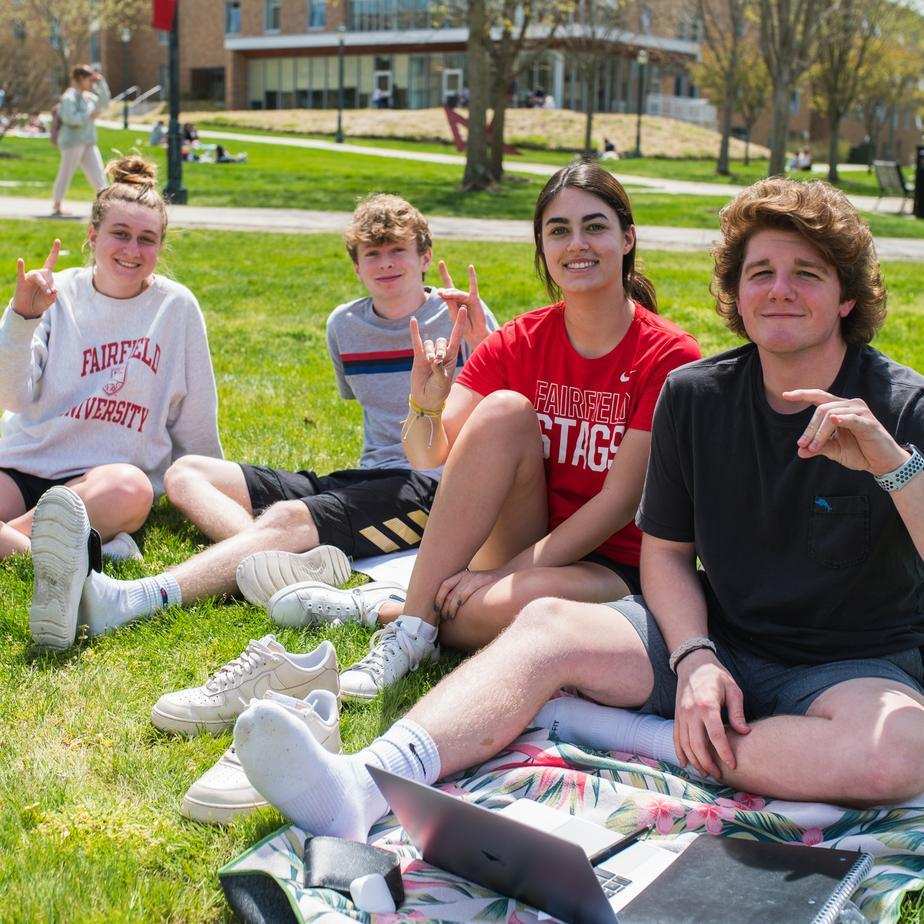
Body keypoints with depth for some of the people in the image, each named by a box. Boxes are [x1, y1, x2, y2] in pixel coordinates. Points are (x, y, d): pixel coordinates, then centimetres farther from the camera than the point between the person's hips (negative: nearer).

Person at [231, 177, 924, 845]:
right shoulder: (693, 395, -1)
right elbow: (665, 552, 5)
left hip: (855, 667, -2)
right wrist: (695, 658, -15)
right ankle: (362, 786, -45)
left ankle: (594, 725, -28)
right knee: (546, 622, -22)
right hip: (711, 638, 3)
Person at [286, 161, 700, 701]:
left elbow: (621, 501, -17)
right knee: (505, 410, -24)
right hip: (520, 553, 3)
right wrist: (426, 409, -31)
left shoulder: (669, 357, -12)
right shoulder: (521, 342, -2)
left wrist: (506, 575, -22)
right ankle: (416, 617, -23)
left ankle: (387, 610, -10)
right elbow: (430, 460, -8)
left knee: (521, 604, -38)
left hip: (615, 570, -3)